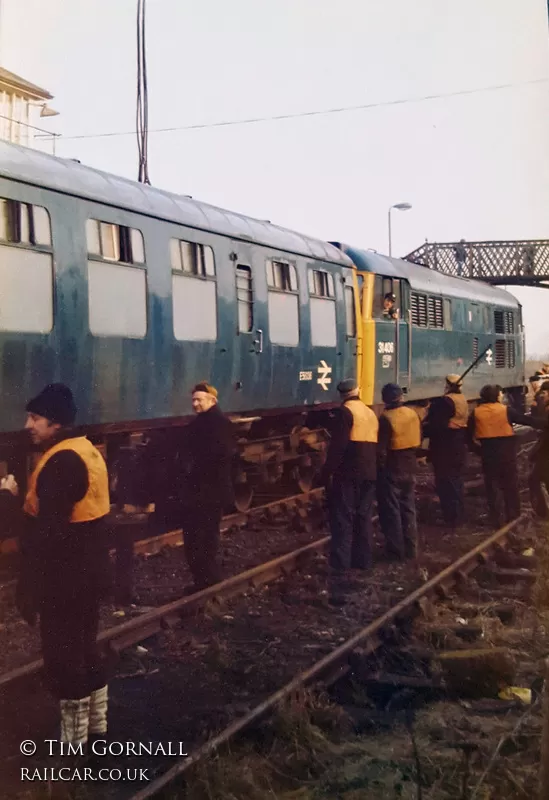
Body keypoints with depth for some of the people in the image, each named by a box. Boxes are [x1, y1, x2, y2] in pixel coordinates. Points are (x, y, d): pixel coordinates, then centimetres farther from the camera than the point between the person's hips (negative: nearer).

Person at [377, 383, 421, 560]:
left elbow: (380, 449, -18)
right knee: (408, 509, 15)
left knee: (391, 511, 3)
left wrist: (379, 467, -6)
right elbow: (418, 441, 12)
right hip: (409, 469, 6)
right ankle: (410, 549, 20)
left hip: (391, 470, -6)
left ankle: (396, 550, 7)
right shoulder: (413, 414, 2)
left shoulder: (386, 418, -18)